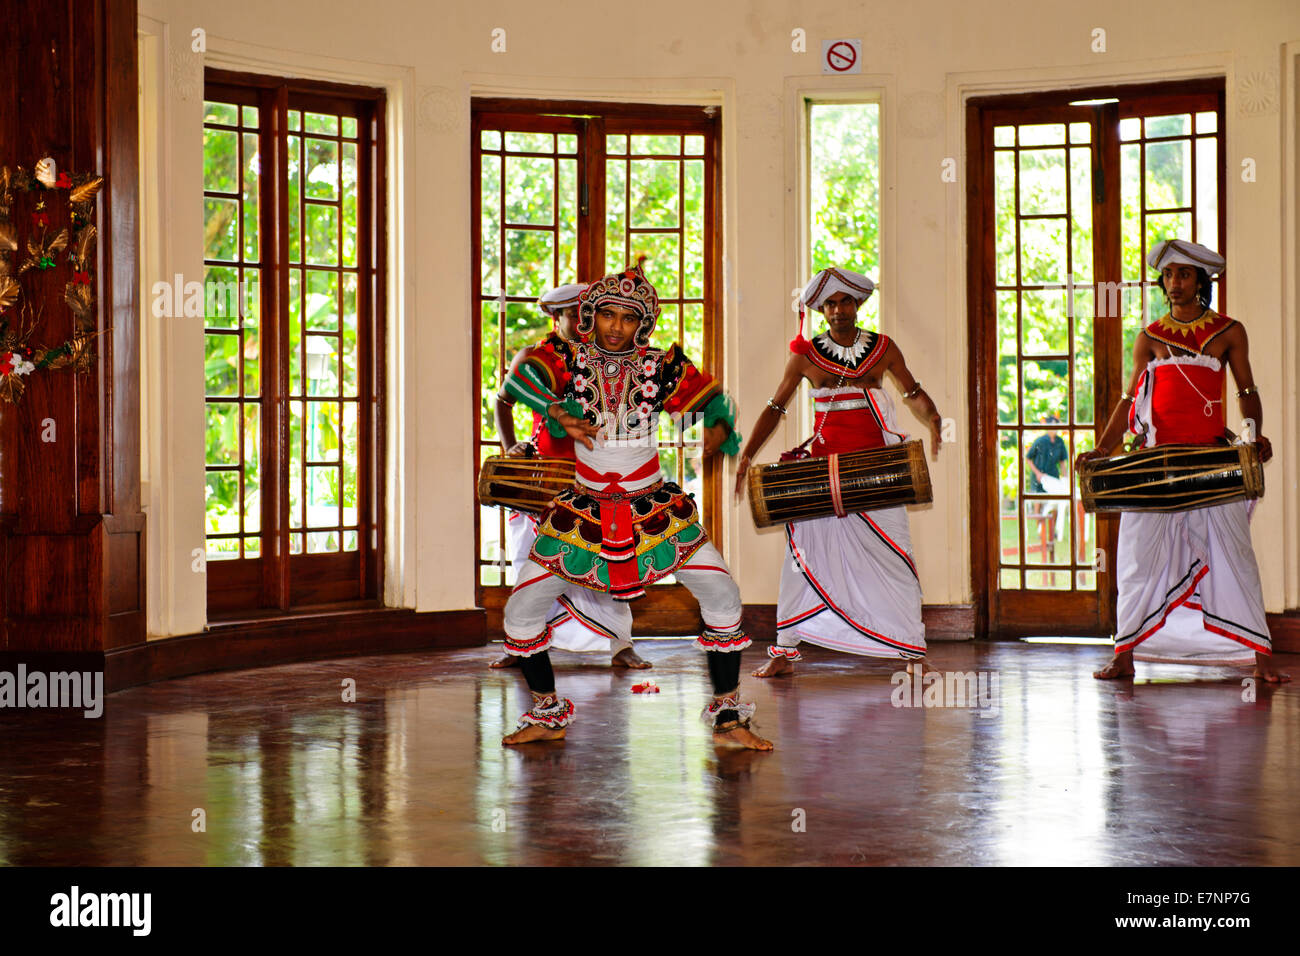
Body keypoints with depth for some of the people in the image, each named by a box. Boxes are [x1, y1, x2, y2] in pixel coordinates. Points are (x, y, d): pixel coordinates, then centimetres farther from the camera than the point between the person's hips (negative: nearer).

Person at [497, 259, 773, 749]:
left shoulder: (662, 366, -2)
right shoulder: (567, 358, -4)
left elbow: (716, 406, 2)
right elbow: (522, 376, -22)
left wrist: (711, 439, -18)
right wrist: (562, 418, -31)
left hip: (655, 508, 0)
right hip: (583, 511, 0)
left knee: (723, 596, -9)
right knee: (520, 611, -3)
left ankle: (728, 718, 6)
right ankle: (548, 714, 19)